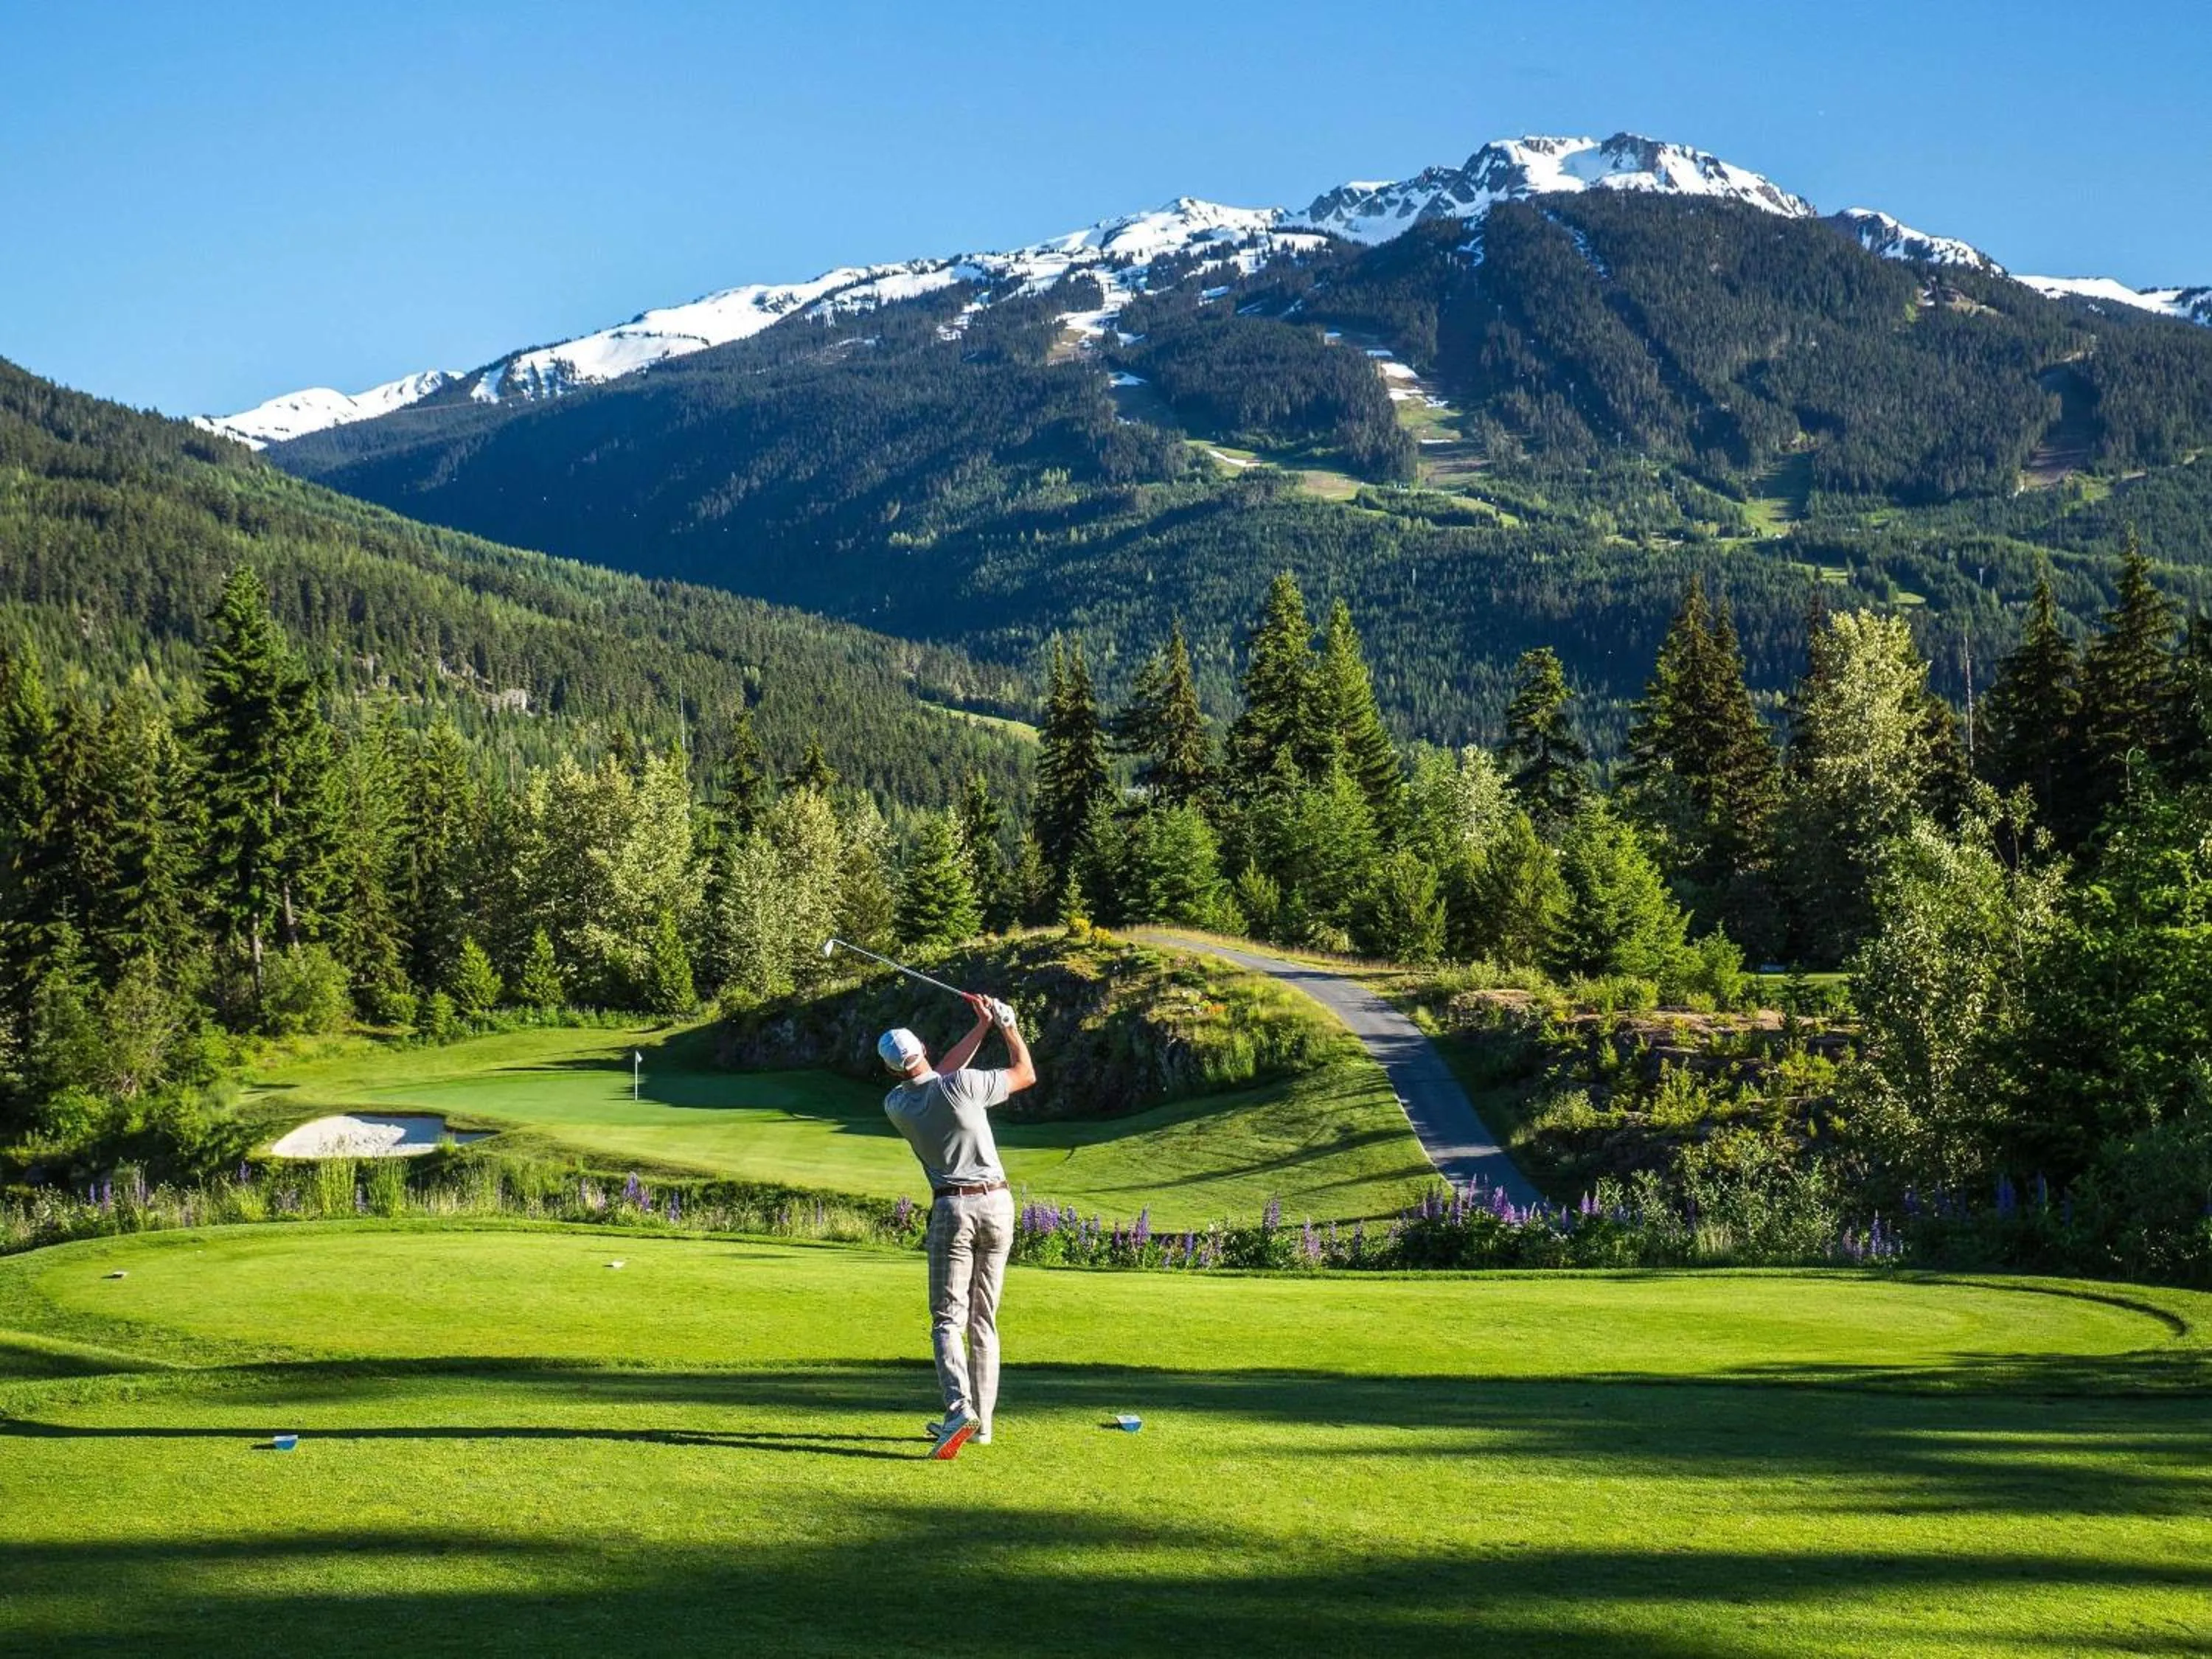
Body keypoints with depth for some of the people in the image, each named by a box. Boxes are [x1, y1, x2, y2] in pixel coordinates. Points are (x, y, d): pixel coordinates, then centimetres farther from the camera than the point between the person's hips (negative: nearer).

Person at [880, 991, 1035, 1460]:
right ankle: (981, 1421, 13)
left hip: (952, 1209, -1)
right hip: (997, 1204, 1)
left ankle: (960, 1407, -26)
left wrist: (980, 1028, 19)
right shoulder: (961, 1085, -9)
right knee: (984, 1320, 11)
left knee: (948, 1319, -3)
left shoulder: (896, 1105, -1)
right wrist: (1006, 1023, 16)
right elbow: (1026, 1074, 3)